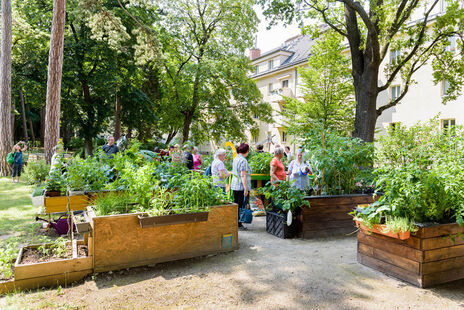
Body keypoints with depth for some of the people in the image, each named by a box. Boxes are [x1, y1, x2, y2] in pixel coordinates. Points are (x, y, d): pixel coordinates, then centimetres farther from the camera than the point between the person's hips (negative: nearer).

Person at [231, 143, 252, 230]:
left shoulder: (236, 158, 11)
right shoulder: (243, 160, -16)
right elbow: (243, 176, -20)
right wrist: (246, 188, -20)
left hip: (234, 185, 9)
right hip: (241, 186, -9)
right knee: (241, 206, 0)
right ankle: (239, 224, 5)